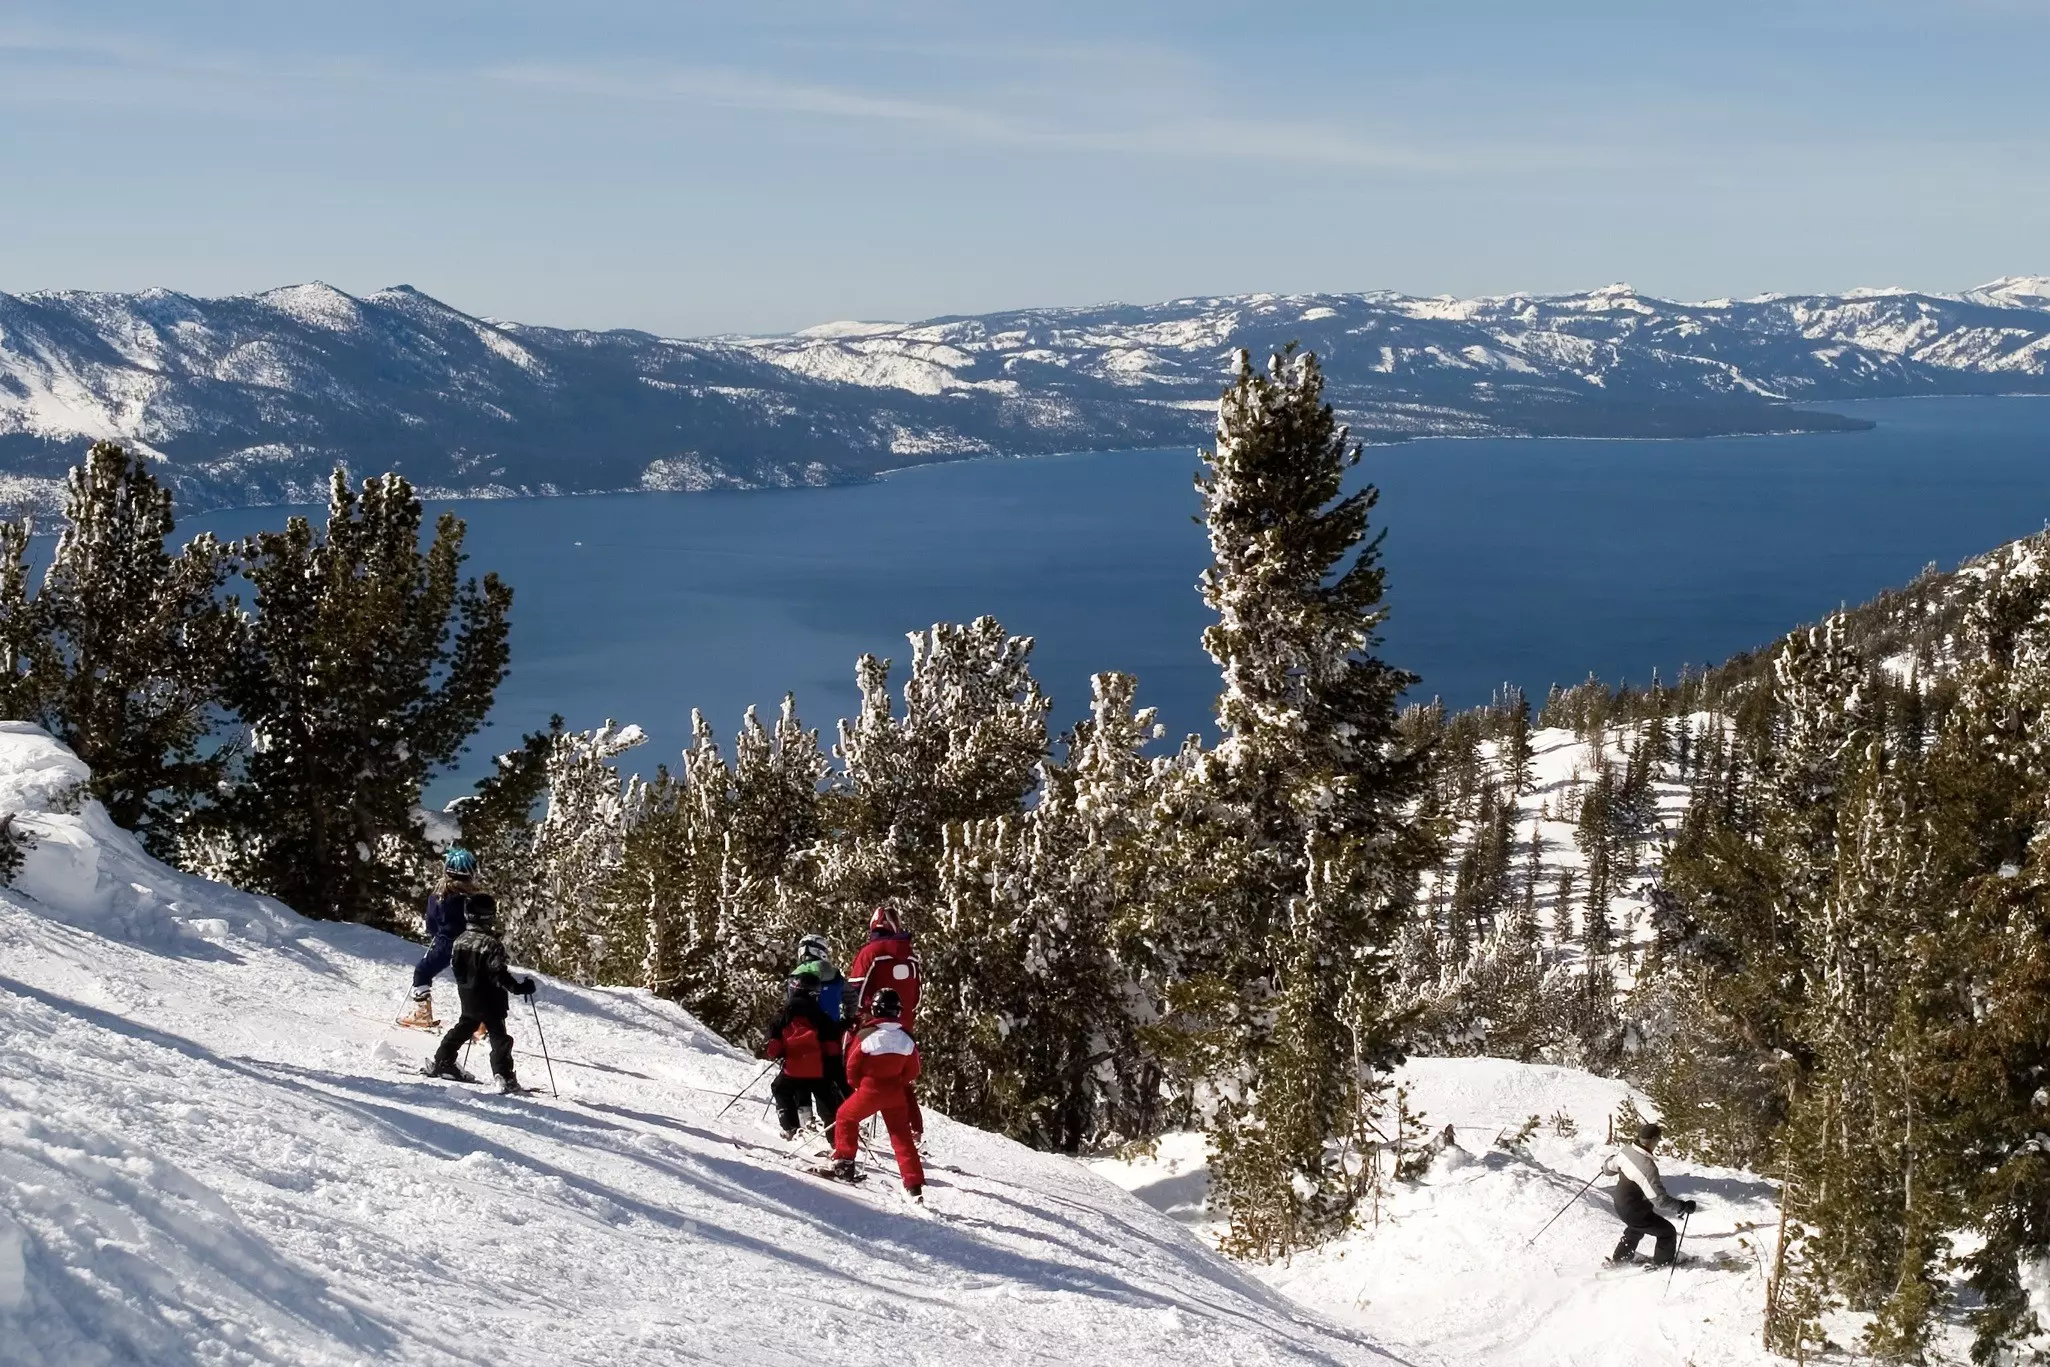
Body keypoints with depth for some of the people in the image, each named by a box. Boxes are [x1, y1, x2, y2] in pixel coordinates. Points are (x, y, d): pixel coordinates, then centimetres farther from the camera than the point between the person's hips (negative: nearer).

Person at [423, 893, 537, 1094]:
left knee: (464, 1028, 25)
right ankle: (505, 1077, -12)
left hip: (468, 997, 7)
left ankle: (442, 1063, 30)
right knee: (499, 1037, -4)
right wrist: (519, 987, -22)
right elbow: (498, 973, -25)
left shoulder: (461, 939, 2)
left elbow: (455, 965, 13)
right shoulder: (492, 944, -22)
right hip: (489, 1000, -7)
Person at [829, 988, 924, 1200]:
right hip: (896, 1094, 3)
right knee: (902, 1136, 8)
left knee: (845, 1117, 22)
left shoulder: (866, 1035, -15)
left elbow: (852, 1066, -5)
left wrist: (858, 1084, 15)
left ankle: (844, 1164, 19)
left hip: (870, 1090, -3)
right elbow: (912, 1073, 5)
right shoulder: (907, 1039, -4)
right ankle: (914, 1186, 1)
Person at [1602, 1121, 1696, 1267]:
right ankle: (1662, 1263, 32)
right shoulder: (1647, 1167, -36)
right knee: (1668, 1232, 12)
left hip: (1620, 1205, 8)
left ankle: (1620, 1258, 51)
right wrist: (1683, 1206, -25)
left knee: (1636, 1228, 37)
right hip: (1635, 1212, -8)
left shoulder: (1626, 1150, -12)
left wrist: (1606, 1167, 30)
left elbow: (1610, 1166, 7)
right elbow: (1659, 1199, -34)